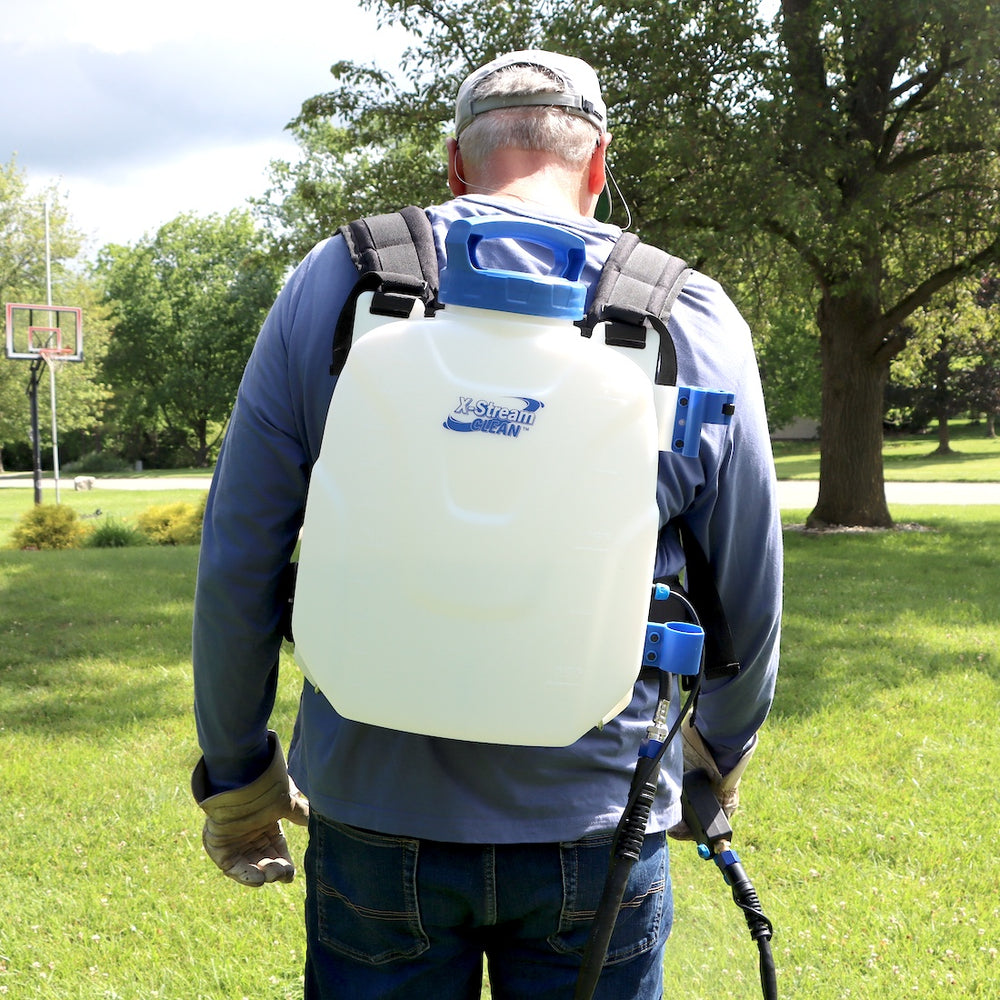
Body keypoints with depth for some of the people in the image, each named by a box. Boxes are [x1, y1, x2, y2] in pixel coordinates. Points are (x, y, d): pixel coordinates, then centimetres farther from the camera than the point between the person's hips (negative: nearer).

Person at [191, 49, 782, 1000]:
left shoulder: (333, 283, -4)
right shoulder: (694, 319, -4)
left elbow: (236, 565, -2)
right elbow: (748, 600, 3)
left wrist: (235, 773, 11)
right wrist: (724, 749, 23)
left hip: (377, 815, 0)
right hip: (597, 823, 0)